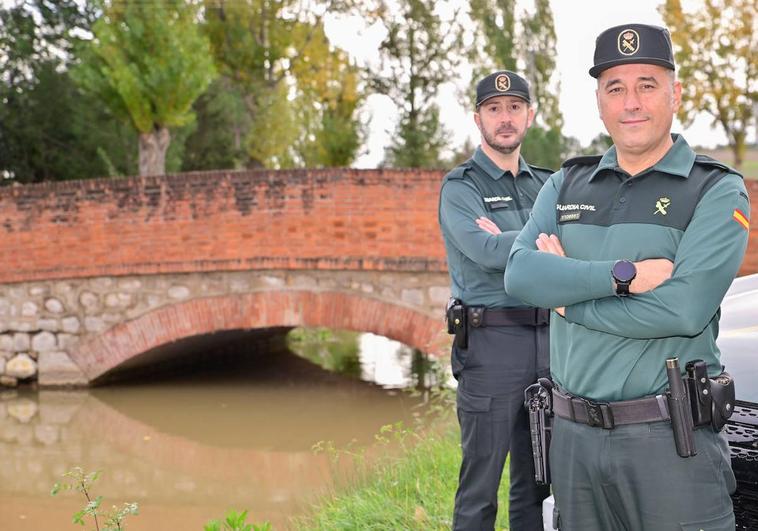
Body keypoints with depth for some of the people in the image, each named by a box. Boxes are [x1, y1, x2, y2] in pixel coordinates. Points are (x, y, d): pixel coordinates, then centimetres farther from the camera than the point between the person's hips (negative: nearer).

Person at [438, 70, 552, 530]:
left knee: (537, 479, 13)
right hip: (490, 341, -6)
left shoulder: (546, 185, 15)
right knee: (481, 482, -2)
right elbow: (486, 253, -20)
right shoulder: (461, 187, -2)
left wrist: (507, 244, -15)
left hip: (546, 339, 6)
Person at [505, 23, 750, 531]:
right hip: (573, 432, 5)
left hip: (669, 437, -4)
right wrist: (623, 275, -19)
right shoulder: (567, 184, 9)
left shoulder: (717, 191, -4)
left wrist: (568, 293, -9)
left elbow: (683, 310, -19)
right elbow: (520, 274, -7)